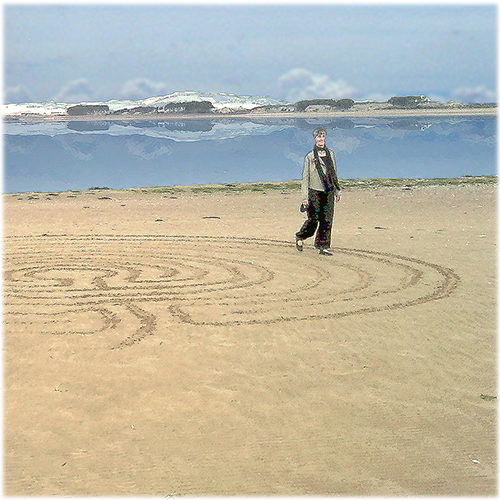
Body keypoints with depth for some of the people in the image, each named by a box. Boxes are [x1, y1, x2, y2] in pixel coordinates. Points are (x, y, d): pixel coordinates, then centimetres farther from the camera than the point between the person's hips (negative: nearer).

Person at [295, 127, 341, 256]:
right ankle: (299, 237, 22)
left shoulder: (330, 154, 10)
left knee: (327, 220, -1)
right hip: (314, 191, -4)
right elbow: (305, 177, -3)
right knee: (313, 219, -3)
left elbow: (334, 174, 18)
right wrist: (304, 196, -9)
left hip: (328, 192, 4)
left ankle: (322, 246, 6)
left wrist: (337, 192, 16)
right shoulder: (310, 156, -3)